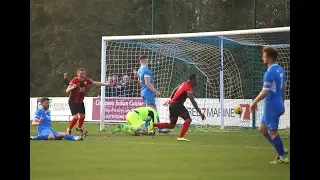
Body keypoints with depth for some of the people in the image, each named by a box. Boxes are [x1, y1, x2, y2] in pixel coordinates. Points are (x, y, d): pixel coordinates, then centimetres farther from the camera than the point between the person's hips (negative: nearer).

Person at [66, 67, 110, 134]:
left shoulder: (86, 80, -10)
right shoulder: (74, 81, -25)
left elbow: (96, 83, -1)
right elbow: (67, 91, -31)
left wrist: (106, 84, -11)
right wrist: (72, 88, -53)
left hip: (80, 101, 6)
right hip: (73, 102, -6)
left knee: (83, 116, 18)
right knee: (75, 117, -16)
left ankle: (79, 128, 47)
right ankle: (69, 129, 9)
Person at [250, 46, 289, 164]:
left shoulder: (270, 73, -19)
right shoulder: (280, 70, 10)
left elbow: (265, 92, -23)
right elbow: (283, 89, 17)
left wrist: (254, 102, -14)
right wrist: (282, 104, 24)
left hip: (271, 105, -9)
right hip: (278, 104, 9)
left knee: (272, 131, 0)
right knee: (262, 128, 17)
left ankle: (283, 157, 6)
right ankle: (281, 151, 17)